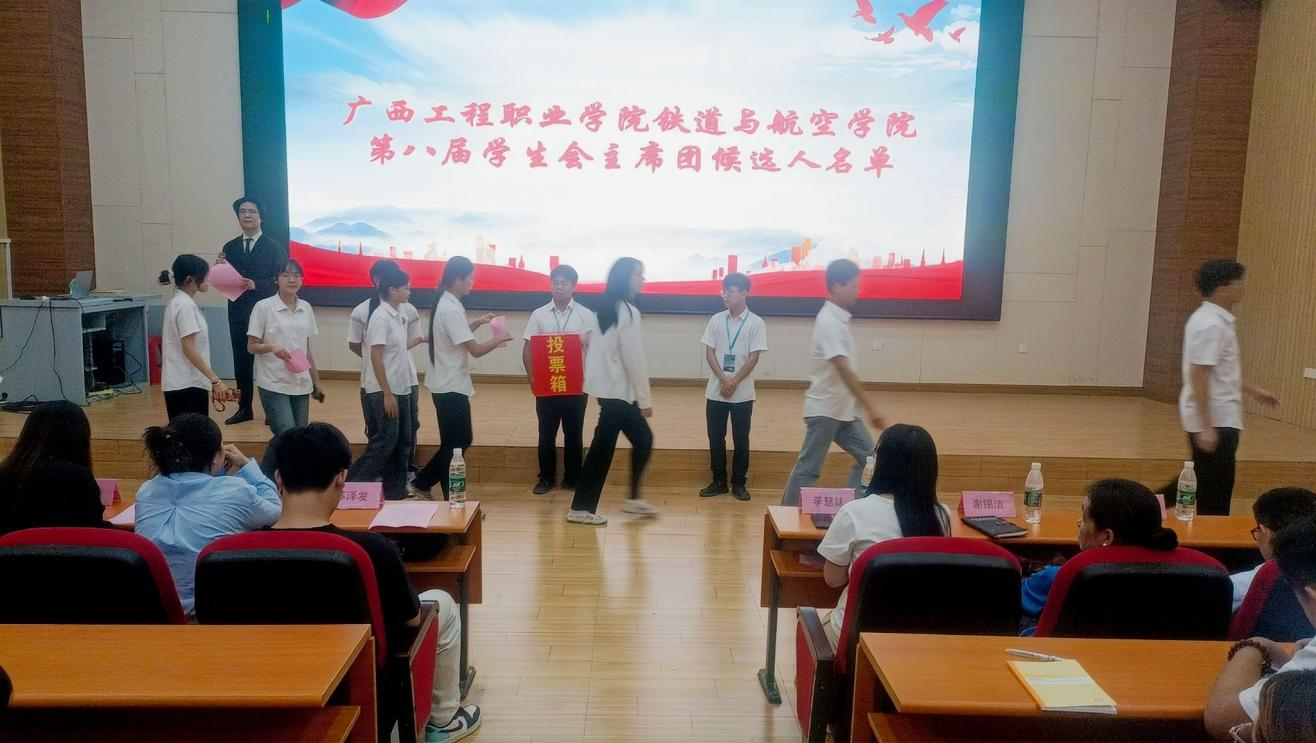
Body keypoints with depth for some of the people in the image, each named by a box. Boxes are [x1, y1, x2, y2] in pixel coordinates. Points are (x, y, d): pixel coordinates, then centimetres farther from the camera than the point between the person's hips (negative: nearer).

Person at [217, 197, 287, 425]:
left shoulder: (274, 248, -2)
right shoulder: (229, 248, 9)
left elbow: (279, 282, -8)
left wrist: (255, 284, -23)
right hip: (238, 312, 4)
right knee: (241, 361, 9)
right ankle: (244, 408, 20)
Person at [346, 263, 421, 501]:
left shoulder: (397, 315, 9)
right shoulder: (381, 317, -16)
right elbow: (376, 357, -19)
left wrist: (420, 339, 25)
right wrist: (387, 394, -20)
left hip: (401, 388, 9)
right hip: (383, 391, -9)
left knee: (402, 439, 11)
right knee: (385, 441, -6)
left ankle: (395, 492, 20)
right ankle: (353, 486, 6)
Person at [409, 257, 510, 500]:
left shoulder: (444, 303, 9)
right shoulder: (451, 309, -21)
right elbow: (475, 350, -23)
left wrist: (477, 323, 12)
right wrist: (498, 338, -7)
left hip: (447, 384, 10)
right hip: (451, 386, -10)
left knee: (460, 440, 17)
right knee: (455, 444, 0)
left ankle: (421, 484, 23)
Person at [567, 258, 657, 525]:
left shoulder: (611, 308, 13)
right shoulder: (628, 312, -15)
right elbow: (634, 360, -18)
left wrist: (640, 397, 14)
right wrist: (645, 398, -12)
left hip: (613, 388, 9)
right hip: (617, 390, -9)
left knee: (643, 439, 15)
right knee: (603, 448, -2)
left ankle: (634, 498, 21)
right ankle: (580, 508, 6)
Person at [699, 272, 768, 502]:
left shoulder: (756, 323, -4)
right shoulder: (716, 320, 4)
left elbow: (754, 357, -7)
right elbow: (709, 353, 1)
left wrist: (734, 382, -14)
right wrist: (723, 380, -12)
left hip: (743, 393, -2)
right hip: (716, 391, 2)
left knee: (741, 439, 5)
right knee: (715, 438, 7)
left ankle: (739, 483, 17)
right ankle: (719, 481, 19)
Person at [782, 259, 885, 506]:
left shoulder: (839, 319, 10)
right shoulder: (830, 322, -20)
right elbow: (844, 370, -27)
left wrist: (862, 407, 20)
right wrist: (870, 409, -27)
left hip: (843, 408, 9)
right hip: (825, 409, -9)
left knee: (868, 457, 9)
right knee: (808, 468, -1)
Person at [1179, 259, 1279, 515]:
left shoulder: (1216, 320, 14)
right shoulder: (1210, 325, -19)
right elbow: (1198, 377, -25)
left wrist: (1254, 391, 31)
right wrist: (1206, 427, -27)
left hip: (1219, 420, 10)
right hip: (1215, 421, -10)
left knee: (1214, 488, 18)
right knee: (1215, 494, -4)